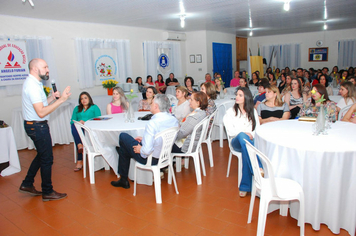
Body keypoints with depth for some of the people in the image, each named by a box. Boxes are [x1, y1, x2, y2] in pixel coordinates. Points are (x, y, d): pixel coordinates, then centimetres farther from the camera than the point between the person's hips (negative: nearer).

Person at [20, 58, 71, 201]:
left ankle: (27, 184, 32)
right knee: (46, 158, 1)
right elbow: (41, 112, -28)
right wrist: (61, 100, -28)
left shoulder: (33, 83, 12)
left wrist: (52, 98, 3)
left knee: (41, 156, 22)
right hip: (38, 126, -11)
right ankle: (47, 192, 14)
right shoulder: (33, 85, -21)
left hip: (35, 125, 11)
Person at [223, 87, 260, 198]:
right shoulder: (231, 111, 15)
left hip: (251, 140, 1)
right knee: (242, 136, -41)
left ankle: (245, 186, -38)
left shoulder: (253, 111, 20)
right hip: (237, 141, -1)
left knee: (246, 151, -38)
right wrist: (244, 134, -13)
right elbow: (230, 131, 2)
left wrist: (251, 135, -11)